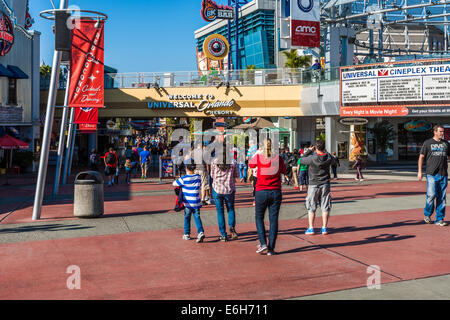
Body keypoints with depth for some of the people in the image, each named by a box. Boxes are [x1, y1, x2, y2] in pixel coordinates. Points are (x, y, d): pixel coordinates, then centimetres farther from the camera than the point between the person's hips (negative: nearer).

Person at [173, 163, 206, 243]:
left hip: (188, 202, -2)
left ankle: (187, 234, 21)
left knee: (187, 218, 12)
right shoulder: (198, 177, 0)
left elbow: (174, 183, 1)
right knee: (197, 217, 6)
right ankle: (201, 232, -10)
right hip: (196, 202, 3)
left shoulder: (184, 179, -12)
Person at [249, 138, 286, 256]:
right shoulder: (278, 158, -2)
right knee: (273, 220, 5)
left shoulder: (258, 157, -4)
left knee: (259, 217, 15)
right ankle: (271, 248, 5)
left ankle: (263, 243, 1)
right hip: (276, 192, 1)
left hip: (261, 192, -1)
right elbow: (284, 171, 14)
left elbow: (250, 164, 18)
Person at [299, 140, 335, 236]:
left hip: (314, 185, -2)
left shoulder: (312, 158, -18)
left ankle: (311, 228, 7)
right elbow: (333, 161, 16)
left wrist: (309, 150, 7)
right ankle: (324, 228, 11)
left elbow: (301, 160, 0)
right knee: (325, 207, 9)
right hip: (325, 185, 3)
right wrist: (325, 151, 20)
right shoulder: (328, 157, -8)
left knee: (311, 207, 7)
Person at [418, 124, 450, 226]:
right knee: (431, 195, -11)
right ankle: (427, 214, 12)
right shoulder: (427, 143, 4)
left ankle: (439, 219, 11)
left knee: (442, 198, 3)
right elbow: (421, 157, 5)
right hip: (432, 174, -4)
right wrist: (420, 171, 0)